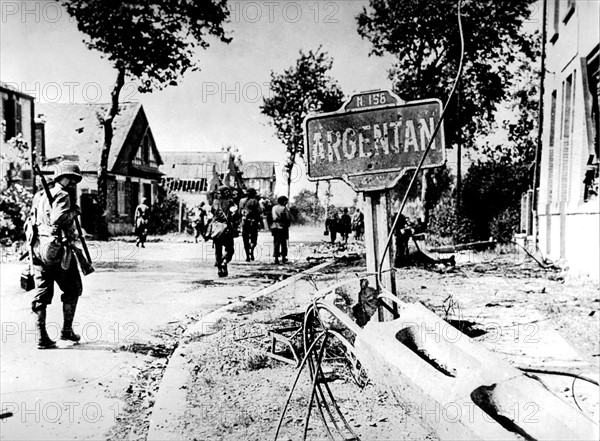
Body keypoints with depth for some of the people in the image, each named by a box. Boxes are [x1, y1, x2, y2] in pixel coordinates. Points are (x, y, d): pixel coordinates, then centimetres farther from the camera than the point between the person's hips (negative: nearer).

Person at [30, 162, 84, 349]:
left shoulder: (40, 196, 18)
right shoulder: (62, 195, -9)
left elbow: (33, 220, 17)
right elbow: (58, 218, -25)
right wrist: (74, 211, -9)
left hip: (39, 248, 8)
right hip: (57, 250, -8)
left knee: (42, 293, 8)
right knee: (72, 290, 9)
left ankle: (42, 336, 7)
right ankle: (66, 330, 12)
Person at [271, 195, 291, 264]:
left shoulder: (274, 208, 8)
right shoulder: (284, 209, -9)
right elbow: (289, 218, -10)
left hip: (274, 227, 5)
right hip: (282, 227, -5)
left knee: (276, 243, 7)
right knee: (283, 243, 7)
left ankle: (276, 258, 2)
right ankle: (283, 257, 12)